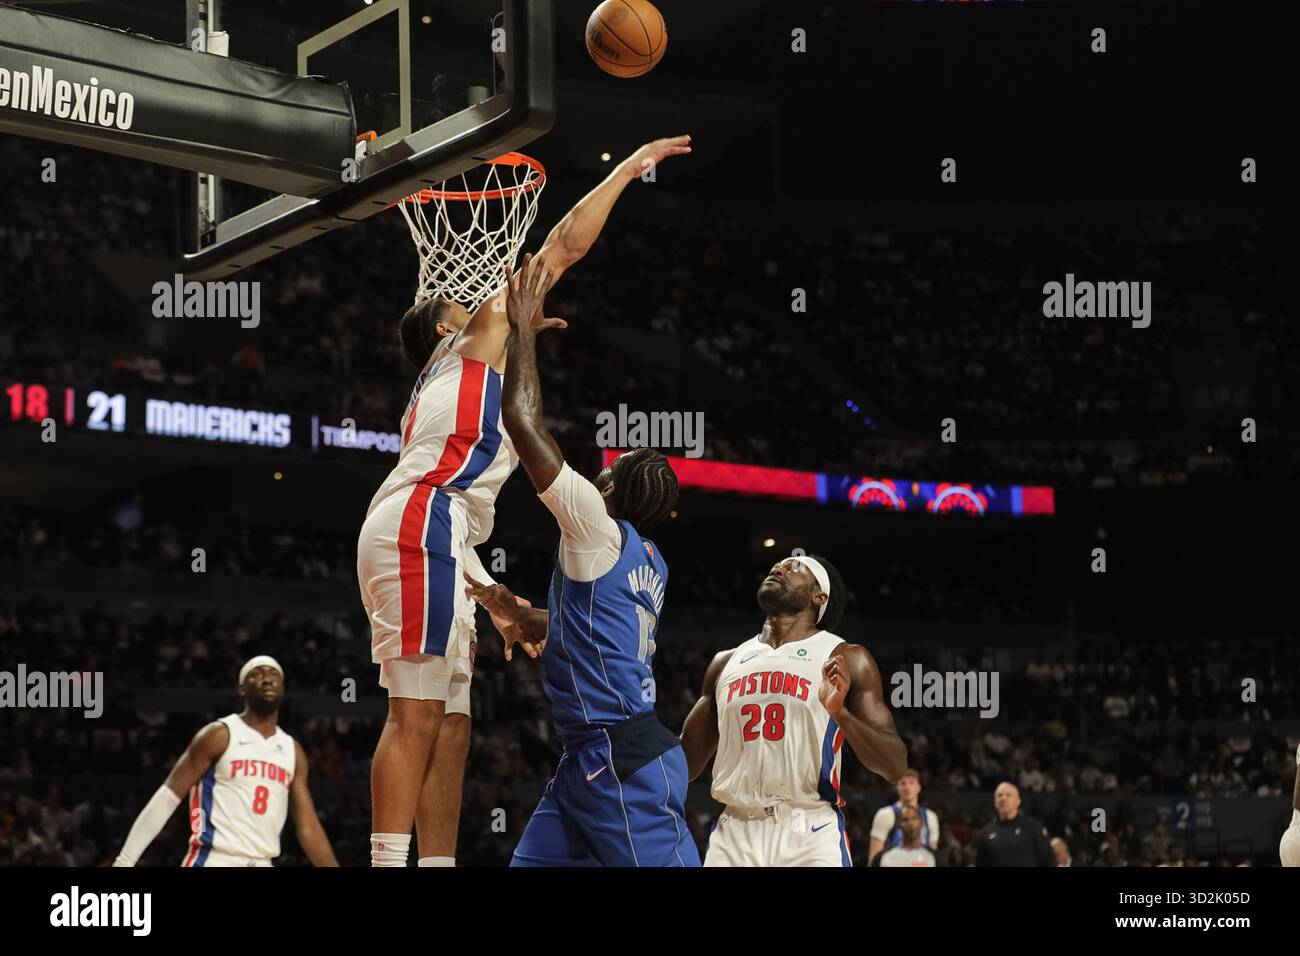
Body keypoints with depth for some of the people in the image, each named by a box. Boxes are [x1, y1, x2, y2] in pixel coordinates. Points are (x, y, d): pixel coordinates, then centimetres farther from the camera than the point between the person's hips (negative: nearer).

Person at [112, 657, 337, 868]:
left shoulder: (292, 751, 13)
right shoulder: (220, 736, -4)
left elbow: (308, 827, 14)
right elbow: (168, 797, -5)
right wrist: (124, 862, -10)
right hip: (214, 864, -6)